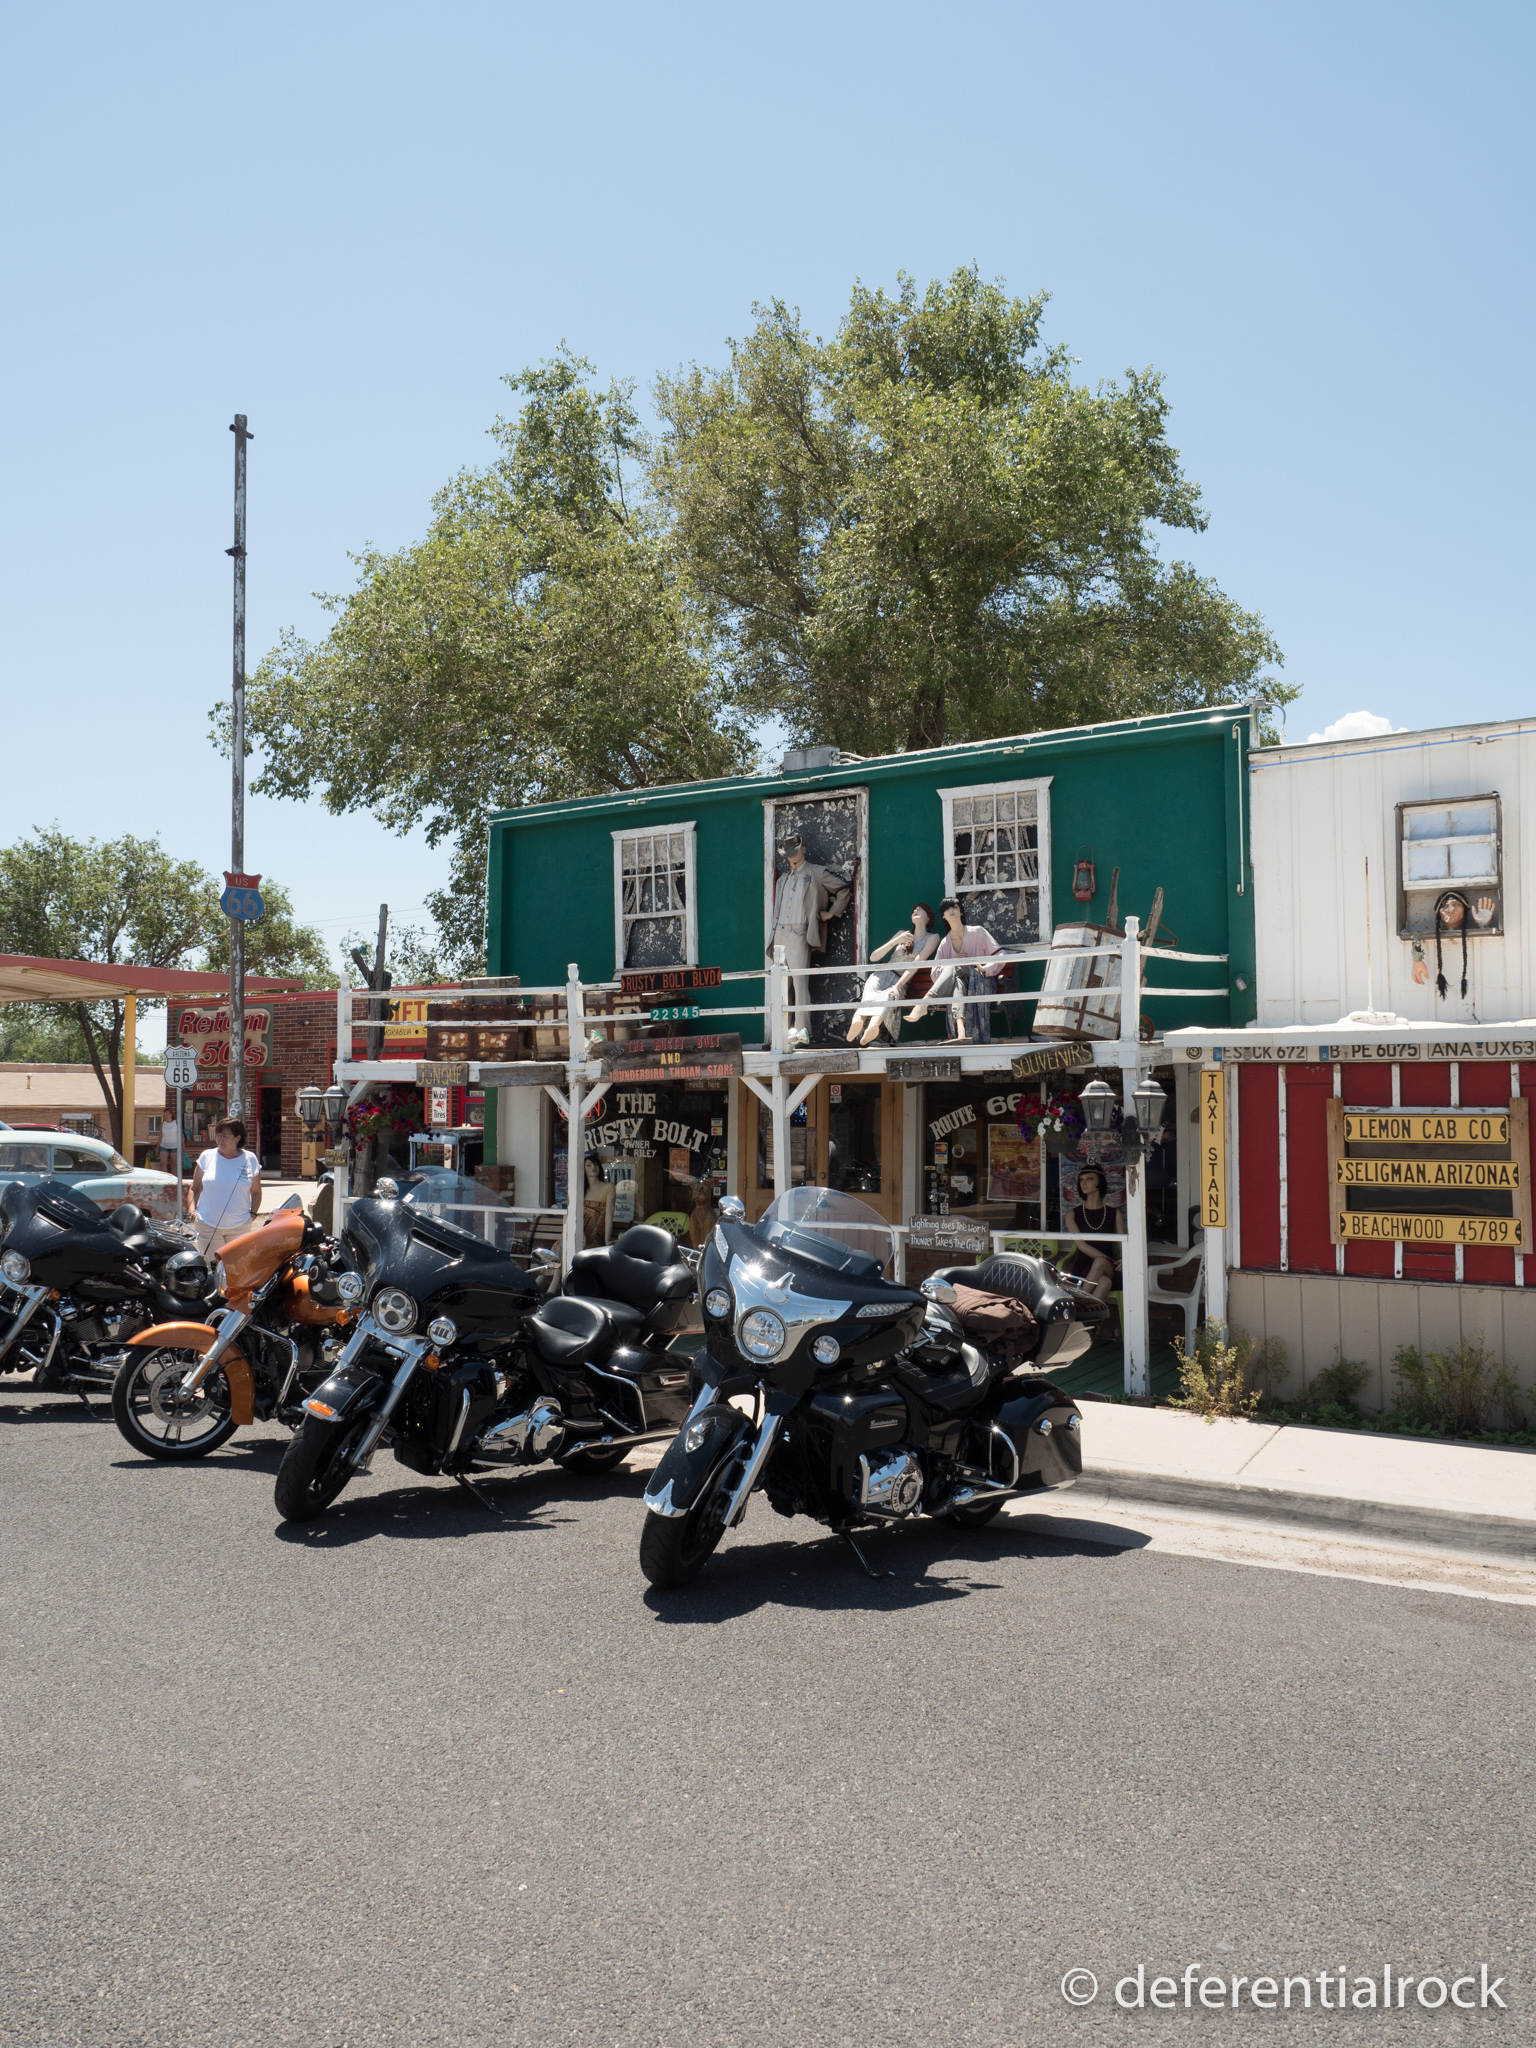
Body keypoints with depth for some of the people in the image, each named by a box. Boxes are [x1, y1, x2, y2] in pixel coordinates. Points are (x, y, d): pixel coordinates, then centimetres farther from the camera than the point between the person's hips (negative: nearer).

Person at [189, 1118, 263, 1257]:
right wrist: (193, 1211, -1)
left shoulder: (250, 1160, 3)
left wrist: (253, 1214, 0)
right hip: (208, 1225, 0)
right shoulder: (206, 1157, 4)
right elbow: (195, 1189, 11)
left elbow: (256, 1192, 12)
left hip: (240, 1226, 0)